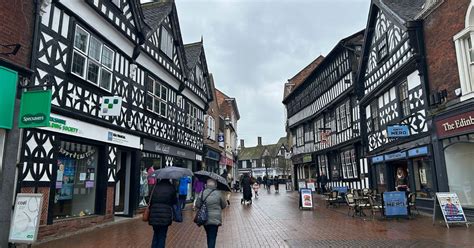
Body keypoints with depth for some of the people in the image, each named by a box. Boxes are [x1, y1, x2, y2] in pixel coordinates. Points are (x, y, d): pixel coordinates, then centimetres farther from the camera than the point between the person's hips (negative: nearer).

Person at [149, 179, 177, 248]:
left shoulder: (155, 187, 0)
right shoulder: (171, 188, -5)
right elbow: (174, 201, 2)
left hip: (154, 214, 2)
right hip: (165, 216, -2)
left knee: (156, 234, 22)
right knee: (162, 236, 9)